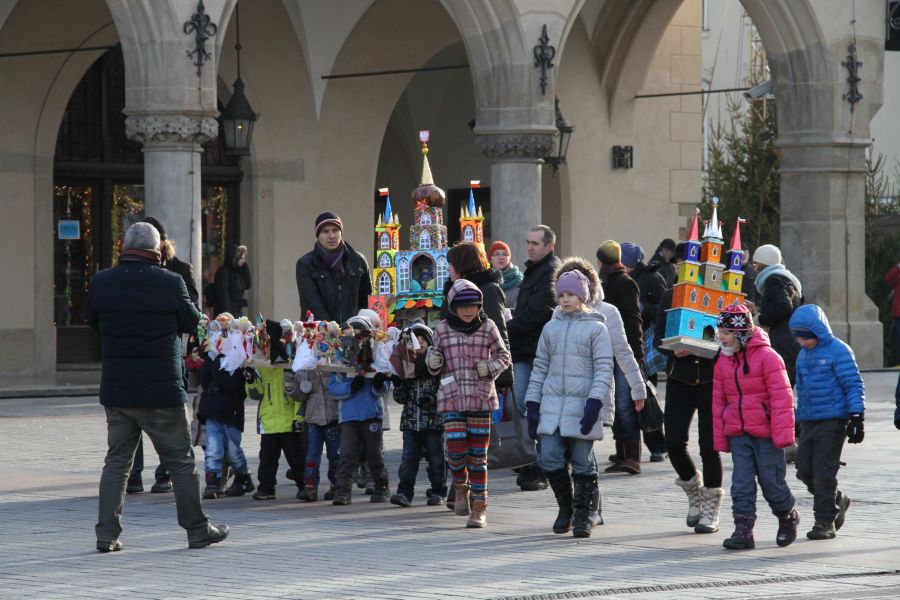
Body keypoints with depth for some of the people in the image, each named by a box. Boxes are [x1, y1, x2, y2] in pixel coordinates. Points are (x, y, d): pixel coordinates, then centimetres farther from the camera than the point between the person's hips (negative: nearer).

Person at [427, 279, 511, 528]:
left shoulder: (488, 327, 2)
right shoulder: (442, 329, 4)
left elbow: (503, 355, 11)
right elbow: (435, 367, 15)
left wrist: (491, 367, -8)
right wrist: (432, 361, -7)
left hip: (481, 397, 0)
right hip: (452, 397, 0)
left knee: (478, 455, 1)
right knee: (456, 451, -9)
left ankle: (479, 507, 10)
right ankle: (461, 486, 23)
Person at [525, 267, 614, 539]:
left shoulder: (596, 328, 1)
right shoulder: (551, 328, 14)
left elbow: (604, 369, -4)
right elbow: (540, 366, 16)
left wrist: (594, 403, -14)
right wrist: (533, 404, 9)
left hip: (582, 404, -4)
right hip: (552, 403, 4)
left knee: (582, 462, -1)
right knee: (549, 458, -4)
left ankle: (582, 515, 9)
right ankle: (565, 506, 17)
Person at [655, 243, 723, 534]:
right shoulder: (669, 296, 7)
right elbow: (658, 339, 7)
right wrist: (675, 349, -14)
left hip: (711, 378, -3)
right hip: (679, 378, 3)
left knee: (709, 445, -3)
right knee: (674, 443, -4)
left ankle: (711, 509, 10)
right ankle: (694, 491, 24)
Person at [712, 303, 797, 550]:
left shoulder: (767, 356, -11)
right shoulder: (722, 361, 8)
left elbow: (781, 397, -13)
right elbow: (718, 401, 14)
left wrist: (782, 434, -17)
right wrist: (720, 438, 11)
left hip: (765, 433, -5)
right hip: (738, 434, 5)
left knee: (771, 481, 1)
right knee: (741, 482, -3)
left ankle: (788, 518, 26)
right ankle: (743, 530, -3)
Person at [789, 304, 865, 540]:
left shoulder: (838, 351, -8)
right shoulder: (803, 355, 14)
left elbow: (854, 385, -9)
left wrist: (856, 417, -14)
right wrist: (800, 421, 24)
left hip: (833, 421, -7)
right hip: (809, 422, 7)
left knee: (824, 471, -9)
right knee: (805, 471, 4)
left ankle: (825, 522, 0)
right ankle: (837, 500, 26)